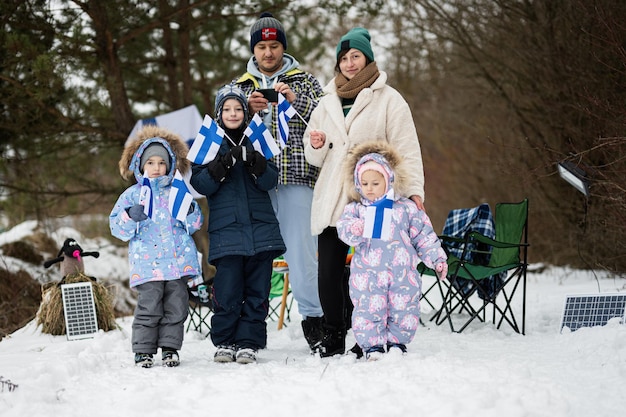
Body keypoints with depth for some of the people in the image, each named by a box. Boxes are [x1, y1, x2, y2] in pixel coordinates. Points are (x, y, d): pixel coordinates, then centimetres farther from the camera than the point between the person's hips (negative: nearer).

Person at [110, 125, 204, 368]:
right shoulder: (132, 195, 9)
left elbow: (194, 225, 15)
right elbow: (116, 226, 6)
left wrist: (190, 212, -6)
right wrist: (130, 218, -15)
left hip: (178, 263, 2)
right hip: (147, 264, -2)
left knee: (176, 308, 3)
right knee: (149, 309, -7)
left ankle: (170, 348, 13)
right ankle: (143, 350, 2)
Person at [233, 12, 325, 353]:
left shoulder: (304, 81, 12)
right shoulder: (240, 86, 17)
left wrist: (296, 100, -13)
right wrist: (249, 110, -7)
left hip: (295, 177, -2)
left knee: (301, 249, -7)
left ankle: (313, 317, -1)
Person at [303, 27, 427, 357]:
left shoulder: (388, 100, 4)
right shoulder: (327, 102, 19)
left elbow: (406, 148, -2)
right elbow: (315, 157, 24)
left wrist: (413, 189, -12)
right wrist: (316, 146, 1)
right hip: (330, 200, 4)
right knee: (328, 269, 0)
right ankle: (333, 334, 10)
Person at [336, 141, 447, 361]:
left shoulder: (406, 208, 8)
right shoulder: (355, 209, 9)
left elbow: (424, 236, 10)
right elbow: (343, 227, -6)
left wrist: (437, 259, 4)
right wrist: (353, 230, -30)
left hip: (402, 270, 0)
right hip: (368, 273, 0)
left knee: (403, 309, 3)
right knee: (368, 310, -4)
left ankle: (397, 341, 20)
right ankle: (372, 345, 8)